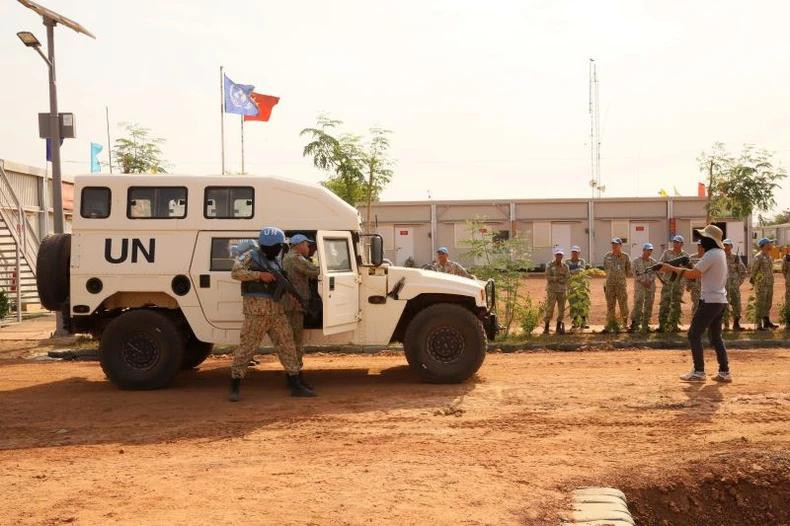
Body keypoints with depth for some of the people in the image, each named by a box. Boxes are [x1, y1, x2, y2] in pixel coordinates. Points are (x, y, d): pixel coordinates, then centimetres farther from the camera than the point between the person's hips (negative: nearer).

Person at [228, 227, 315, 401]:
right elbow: (236, 272, -16)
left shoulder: (274, 262, 20)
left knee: (286, 344, 5)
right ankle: (235, 387, 3)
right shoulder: (251, 256, -2)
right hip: (256, 310, -7)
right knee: (247, 346, -6)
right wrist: (260, 275, -19)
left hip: (276, 311, 7)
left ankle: (296, 386, 10)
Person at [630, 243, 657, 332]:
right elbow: (635, 274, -4)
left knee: (648, 306, 5)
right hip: (639, 285, -4)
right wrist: (643, 282, -13)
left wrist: (650, 281, -10)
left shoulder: (654, 262, 10)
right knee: (638, 305, -10)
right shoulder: (636, 261, 1)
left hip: (651, 286, 4)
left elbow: (654, 274, 7)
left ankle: (645, 325, 12)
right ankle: (635, 324, -5)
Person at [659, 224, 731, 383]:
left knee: (694, 334, -3)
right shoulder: (720, 253, 14)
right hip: (720, 301, 10)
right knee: (716, 337, 16)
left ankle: (698, 372, -2)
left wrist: (672, 268, -9)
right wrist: (678, 269, 5)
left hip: (710, 301, -10)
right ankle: (724, 372, 15)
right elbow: (699, 274, 15)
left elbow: (692, 274, -19)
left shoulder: (711, 255, -17)